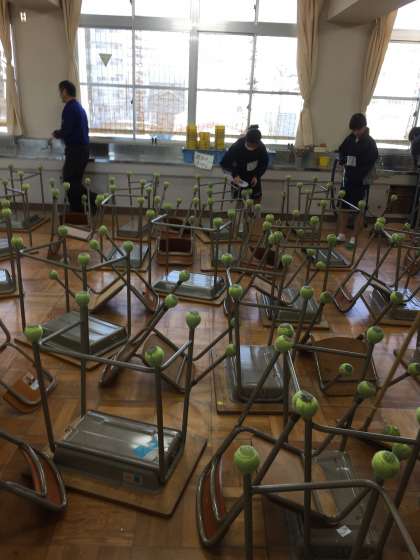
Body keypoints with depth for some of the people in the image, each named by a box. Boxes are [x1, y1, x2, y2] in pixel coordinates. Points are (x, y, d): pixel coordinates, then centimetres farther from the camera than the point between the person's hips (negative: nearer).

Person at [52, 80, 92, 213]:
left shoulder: (69, 108, -13)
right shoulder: (79, 107, 16)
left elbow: (66, 131, -20)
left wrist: (56, 134, 1)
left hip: (75, 150, -9)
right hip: (83, 148, 9)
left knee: (69, 182, -5)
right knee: (74, 182, 12)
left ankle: (95, 199, -10)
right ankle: (77, 212, 12)